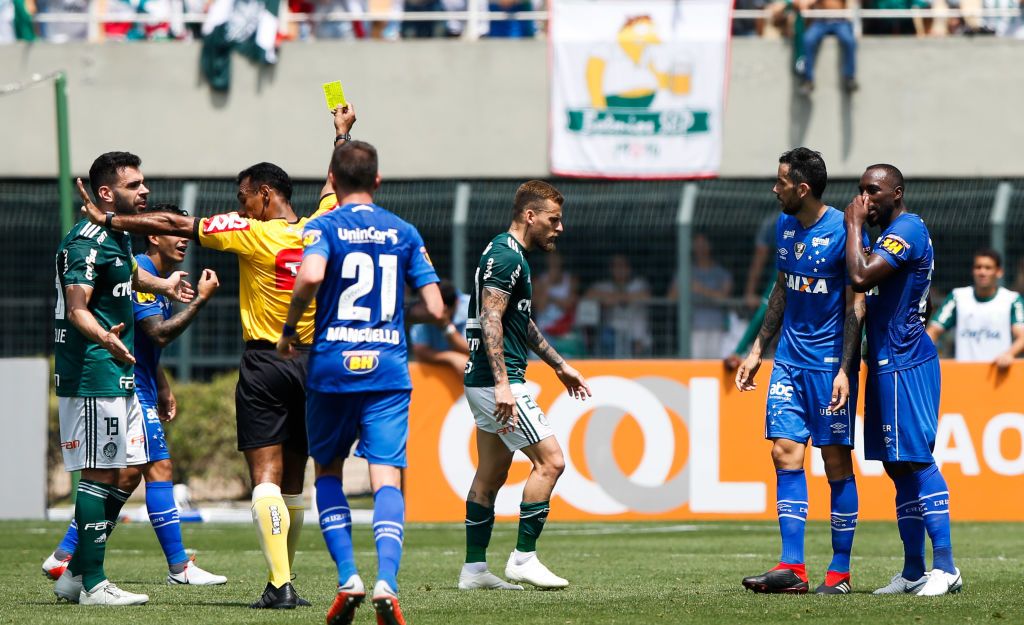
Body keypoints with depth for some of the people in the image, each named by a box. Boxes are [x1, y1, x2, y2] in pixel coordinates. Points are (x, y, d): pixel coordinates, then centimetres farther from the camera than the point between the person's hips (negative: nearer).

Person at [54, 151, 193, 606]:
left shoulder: (117, 236, 15)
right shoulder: (87, 242, -15)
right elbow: (77, 308, -25)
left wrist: (164, 285, 51)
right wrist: (106, 339, -41)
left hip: (119, 377, 10)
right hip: (91, 376, -10)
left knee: (124, 474, 10)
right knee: (99, 475, -8)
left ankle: (75, 575, 16)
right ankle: (92, 585, -5)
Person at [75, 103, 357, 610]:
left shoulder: (252, 234, -9)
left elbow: (176, 225, -7)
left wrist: (109, 220, 0)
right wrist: (342, 134, 37)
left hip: (264, 364, -5)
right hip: (310, 362, 5)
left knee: (266, 477, -8)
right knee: (292, 480, 11)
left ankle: (279, 583, -18)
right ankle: (282, 581, 15)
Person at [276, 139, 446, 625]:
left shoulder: (322, 228, -1)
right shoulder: (404, 233, 8)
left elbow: (310, 276, -23)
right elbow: (436, 311, 4)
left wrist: (289, 328, -8)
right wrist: (424, 316, 27)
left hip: (331, 368, -1)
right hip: (388, 369, 1)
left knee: (327, 471, 16)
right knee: (386, 477, -5)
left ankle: (348, 578, 3)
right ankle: (386, 580, -25)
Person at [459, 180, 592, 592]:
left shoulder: (510, 256, 18)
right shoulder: (506, 257, -14)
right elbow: (490, 320, -22)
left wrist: (559, 366, 33)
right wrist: (502, 384, -28)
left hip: (486, 384, 11)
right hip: (497, 382, -11)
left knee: (491, 475, 12)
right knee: (550, 461, -11)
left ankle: (474, 569, 13)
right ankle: (524, 558, -9)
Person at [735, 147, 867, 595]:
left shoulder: (843, 231, -13)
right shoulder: (785, 226, 9)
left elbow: (856, 304, -12)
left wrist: (845, 369, -18)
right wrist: (757, 350, 18)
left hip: (830, 360, -7)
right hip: (790, 357, 7)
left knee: (836, 459, -2)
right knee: (785, 452, -2)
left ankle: (840, 571, 4)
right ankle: (792, 567, -2)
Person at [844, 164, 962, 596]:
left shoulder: (907, 230, -14)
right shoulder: (893, 233, 18)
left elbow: (860, 277, -25)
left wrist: (855, 224, -14)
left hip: (904, 363, -10)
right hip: (887, 363, 10)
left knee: (916, 460, -12)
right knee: (898, 467, 10)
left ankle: (945, 566, -14)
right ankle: (913, 572, 14)